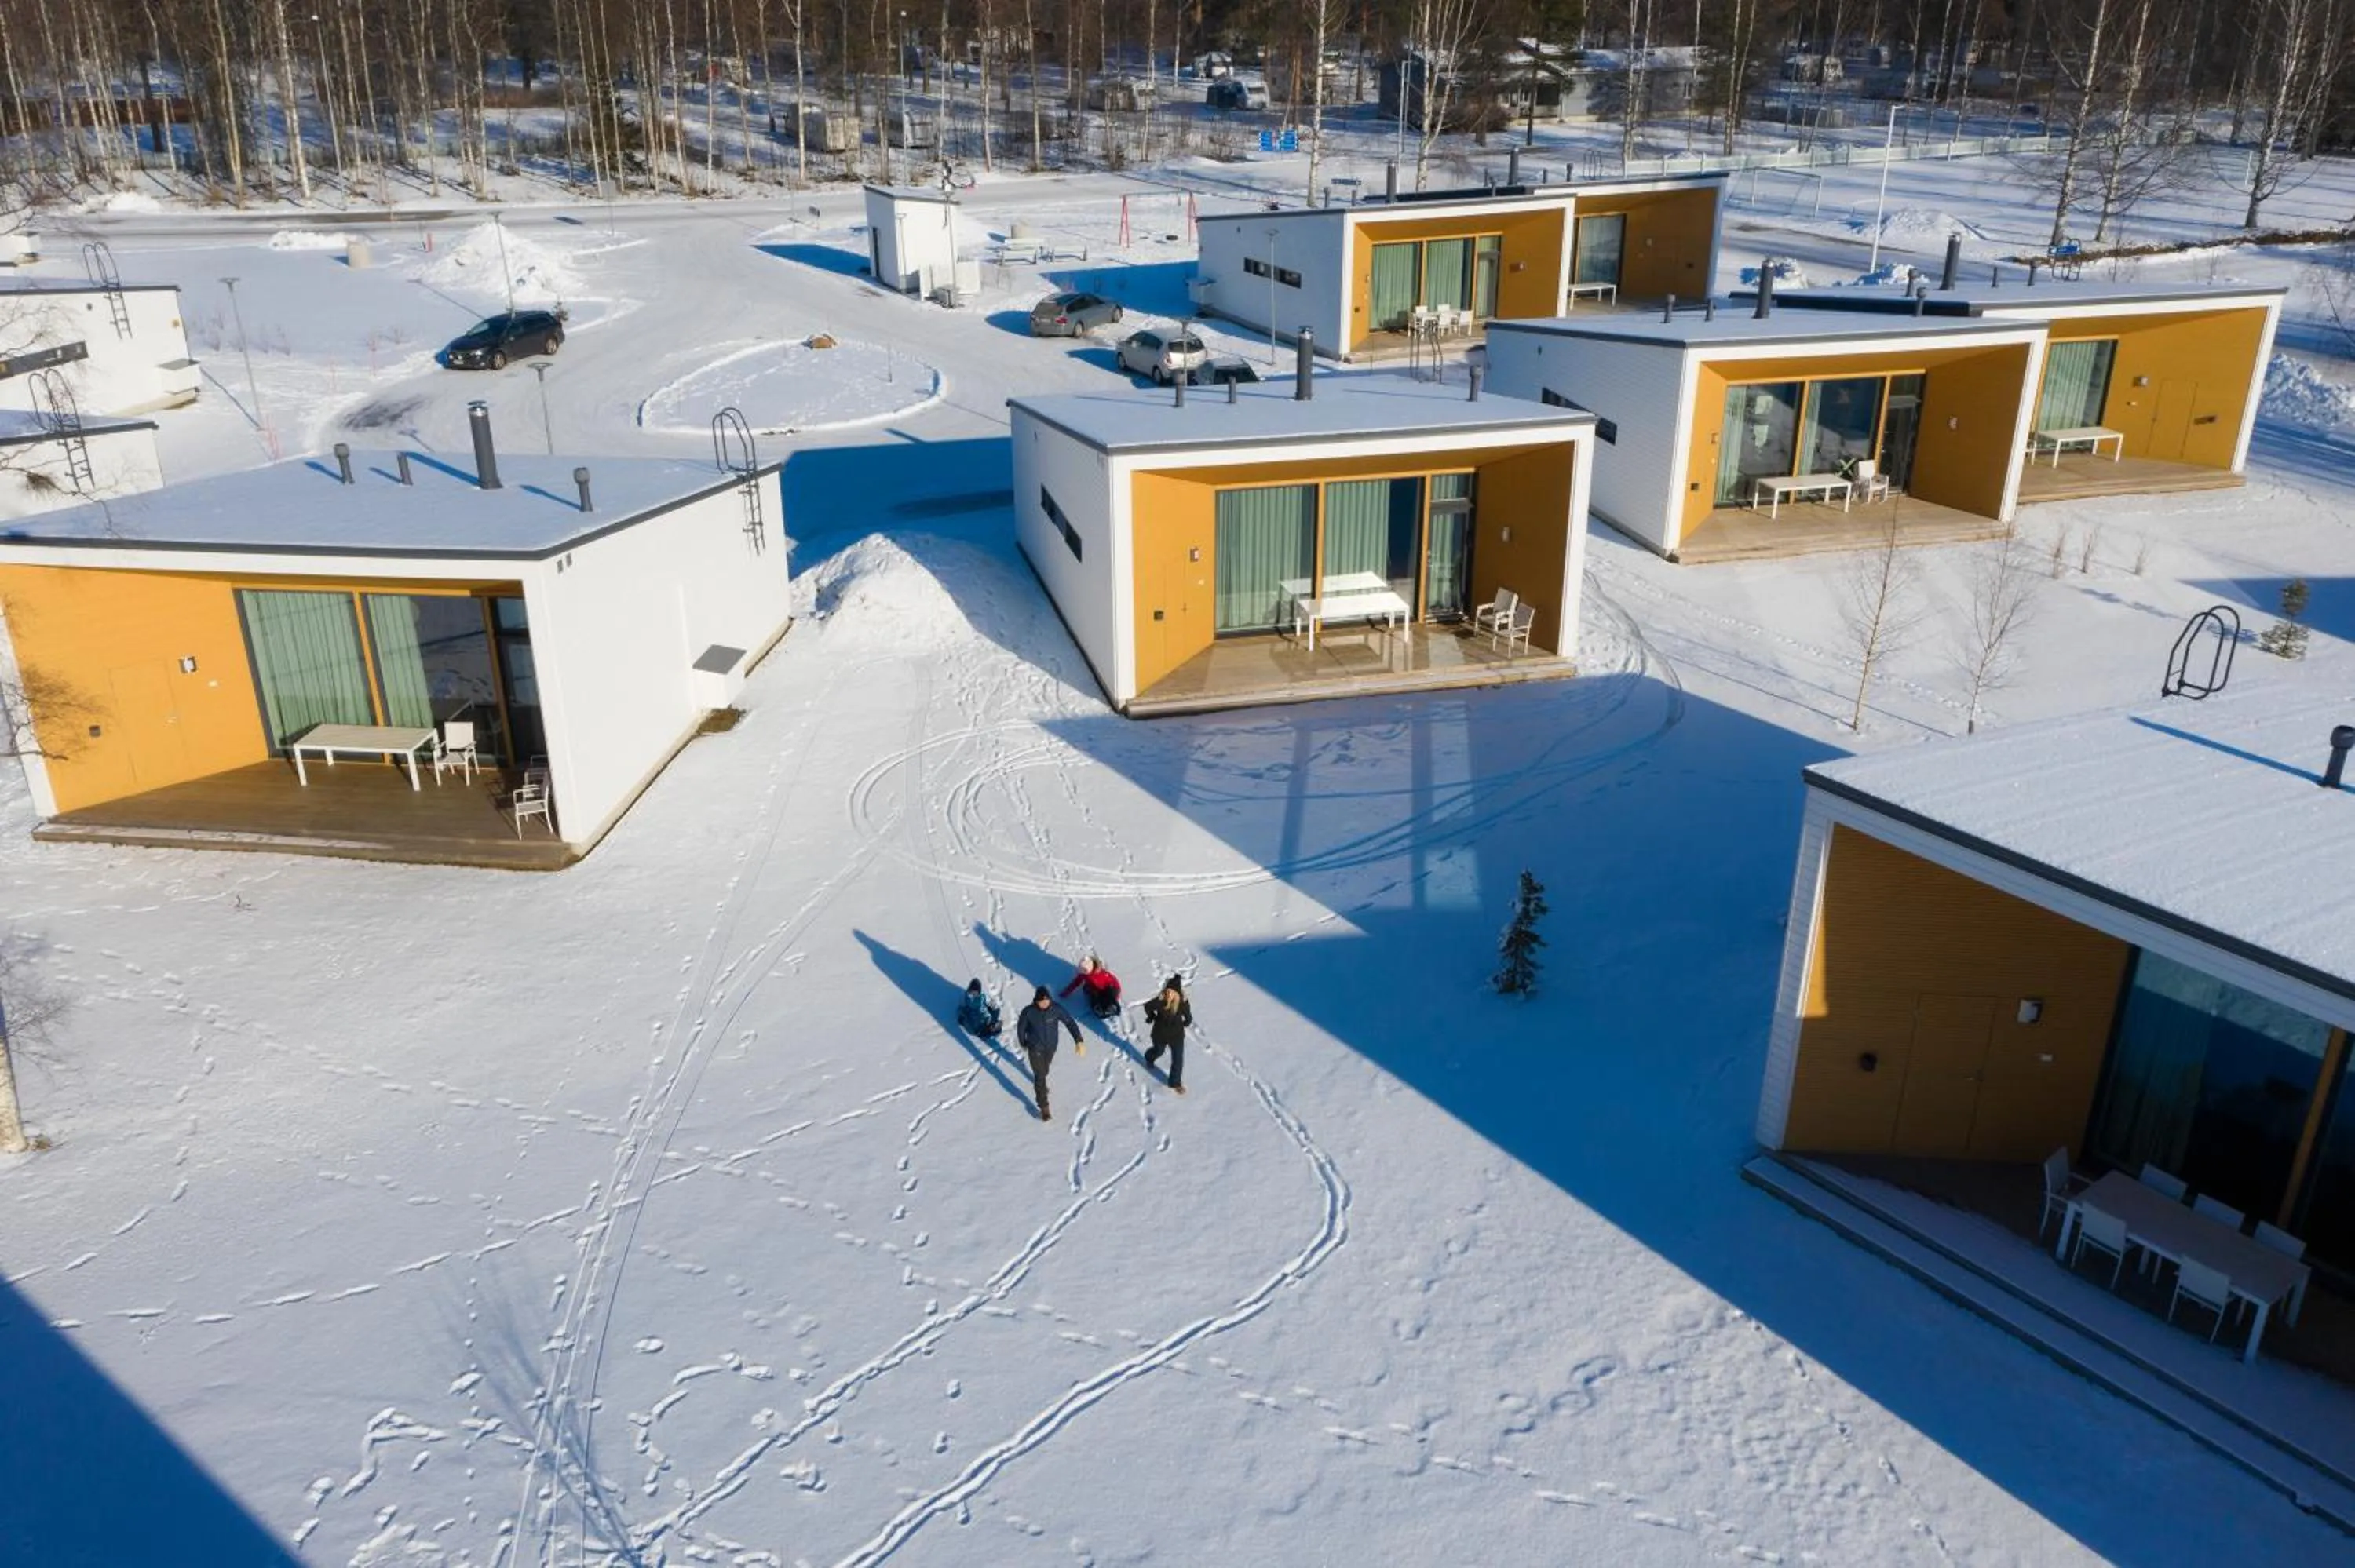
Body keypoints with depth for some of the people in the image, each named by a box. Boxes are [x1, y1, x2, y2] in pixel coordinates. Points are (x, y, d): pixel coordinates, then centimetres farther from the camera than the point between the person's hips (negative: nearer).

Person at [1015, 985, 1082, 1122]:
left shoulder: (1056, 1008, -23)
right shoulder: (1028, 1012, -26)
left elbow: (1070, 1022, -20)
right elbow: (1021, 1027, -9)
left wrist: (1079, 1040, -31)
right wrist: (1023, 1044, 7)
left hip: (1051, 1047, 3)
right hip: (1035, 1049, -3)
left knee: (1045, 1069, 29)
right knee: (1040, 1076, -1)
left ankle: (1041, 1083, 62)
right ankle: (1044, 1108, 11)